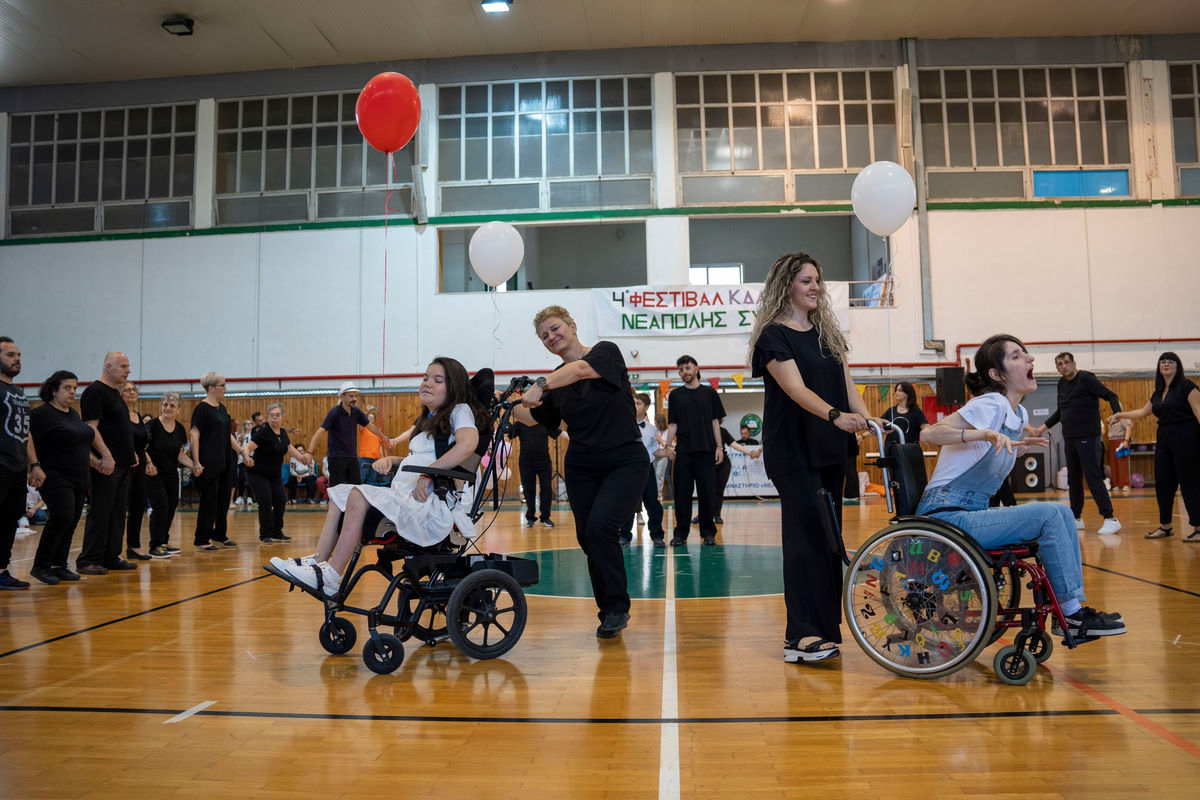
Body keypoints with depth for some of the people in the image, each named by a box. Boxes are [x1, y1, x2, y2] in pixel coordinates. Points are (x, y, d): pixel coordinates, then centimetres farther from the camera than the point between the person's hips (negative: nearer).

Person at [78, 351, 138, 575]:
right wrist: (106, 456, -24)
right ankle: (88, 561, 0)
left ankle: (111, 557, 17)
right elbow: (91, 428, -18)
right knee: (100, 512, -6)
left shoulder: (115, 392, 19)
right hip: (107, 464, -9)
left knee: (117, 512, 11)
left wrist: (131, 452, 18)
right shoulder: (95, 391, -11)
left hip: (122, 464, 9)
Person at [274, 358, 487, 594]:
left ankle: (330, 578, -19)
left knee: (359, 497, -24)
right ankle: (318, 561, -2)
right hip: (404, 497, 10)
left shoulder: (460, 411, -1)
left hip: (435, 507, -10)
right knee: (340, 493, 9)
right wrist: (390, 459, 10)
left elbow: (468, 443, -23)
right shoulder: (427, 420, 28)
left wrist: (427, 476, -23)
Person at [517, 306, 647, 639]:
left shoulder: (606, 351, -6)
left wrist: (540, 384, -41)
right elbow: (533, 417, 13)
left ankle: (616, 608, -7)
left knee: (600, 526, -22)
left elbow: (582, 369, -27)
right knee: (587, 537, 1)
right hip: (581, 467, 5)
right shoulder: (555, 381, 9)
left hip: (625, 462, -5)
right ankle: (610, 611, 17)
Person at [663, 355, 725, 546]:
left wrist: (719, 447, 0)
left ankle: (708, 532, 12)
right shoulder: (675, 395, 10)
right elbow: (673, 424, 8)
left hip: (706, 451, -1)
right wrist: (668, 444, -6)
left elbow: (715, 421, 7)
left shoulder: (709, 393, 8)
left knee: (706, 493, 2)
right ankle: (681, 533, 9)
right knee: (682, 493, 1)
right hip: (683, 451, 1)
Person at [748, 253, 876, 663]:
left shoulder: (828, 333, 15)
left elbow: (847, 386, 8)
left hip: (830, 450, 7)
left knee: (828, 538, 8)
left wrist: (867, 418, -10)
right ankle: (803, 636, -11)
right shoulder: (773, 335, -7)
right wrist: (836, 415, -36)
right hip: (793, 451, -7)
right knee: (808, 536, -13)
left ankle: (824, 625, 17)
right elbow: (796, 389, -21)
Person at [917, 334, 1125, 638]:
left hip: (974, 512, 9)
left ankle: (1075, 607, 4)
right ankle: (1072, 614, -6)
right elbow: (928, 434, -26)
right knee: (1048, 515, -17)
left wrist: (1021, 443, 15)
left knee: (1063, 513, 1)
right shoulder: (991, 405, -14)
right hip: (947, 515, -9)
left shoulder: (1019, 414, 13)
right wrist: (986, 433, -34)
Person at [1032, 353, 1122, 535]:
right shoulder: (1062, 384, 14)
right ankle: (1077, 518, 20)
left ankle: (1110, 519, -7)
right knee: (1073, 480, 11)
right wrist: (1044, 427, 22)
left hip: (1088, 438, -7)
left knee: (1093, 478, -11)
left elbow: (1111, 396, -11)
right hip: (1069, 439, 7)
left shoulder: (1086, 378, -7)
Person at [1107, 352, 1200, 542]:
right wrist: (1119, 415, 29)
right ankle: (1165, 526, 18)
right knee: (1162, 484, 8)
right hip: (1164, 441, 7)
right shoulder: (1158, 392, 16)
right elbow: (1143, 412, 28)